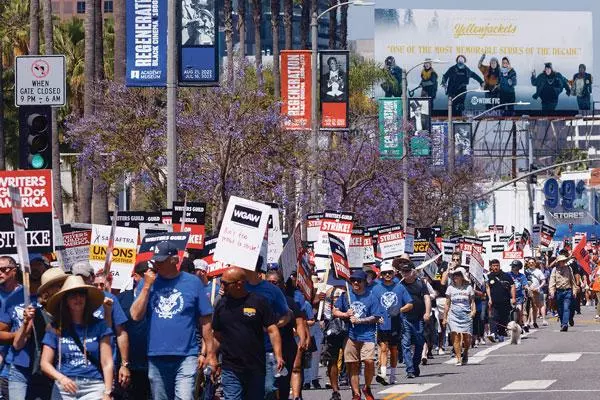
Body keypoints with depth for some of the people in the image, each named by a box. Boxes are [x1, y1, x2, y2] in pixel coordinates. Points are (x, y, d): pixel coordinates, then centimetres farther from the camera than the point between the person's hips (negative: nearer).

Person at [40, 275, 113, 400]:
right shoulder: (55, 328, 9)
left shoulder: (98, 326, 8)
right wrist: (61, 378, -13)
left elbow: (107, 364, 5)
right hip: (64, 389, 1)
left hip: (93, 387, -1)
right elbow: (45, 363, 6)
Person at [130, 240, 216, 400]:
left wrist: (209, 354, 0)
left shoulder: (192, 282, 1)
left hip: (186, 356, -3)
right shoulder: (147, 282, 7)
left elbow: (205, 321, 3)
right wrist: (147, 286, -8)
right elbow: (136, 315, -2)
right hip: (156, 356, 3)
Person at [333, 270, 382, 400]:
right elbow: (335, 311, 14)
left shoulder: (371, 297, 1)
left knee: (369, 361, -18)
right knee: (353, 366, 3)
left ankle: (367, 388, 4)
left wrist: (359, 320, -10)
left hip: (367, 335, -3)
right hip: (351, 335, 3)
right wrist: (345, 315, -6)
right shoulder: (346, 296, 10)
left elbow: (376, 317, -2)